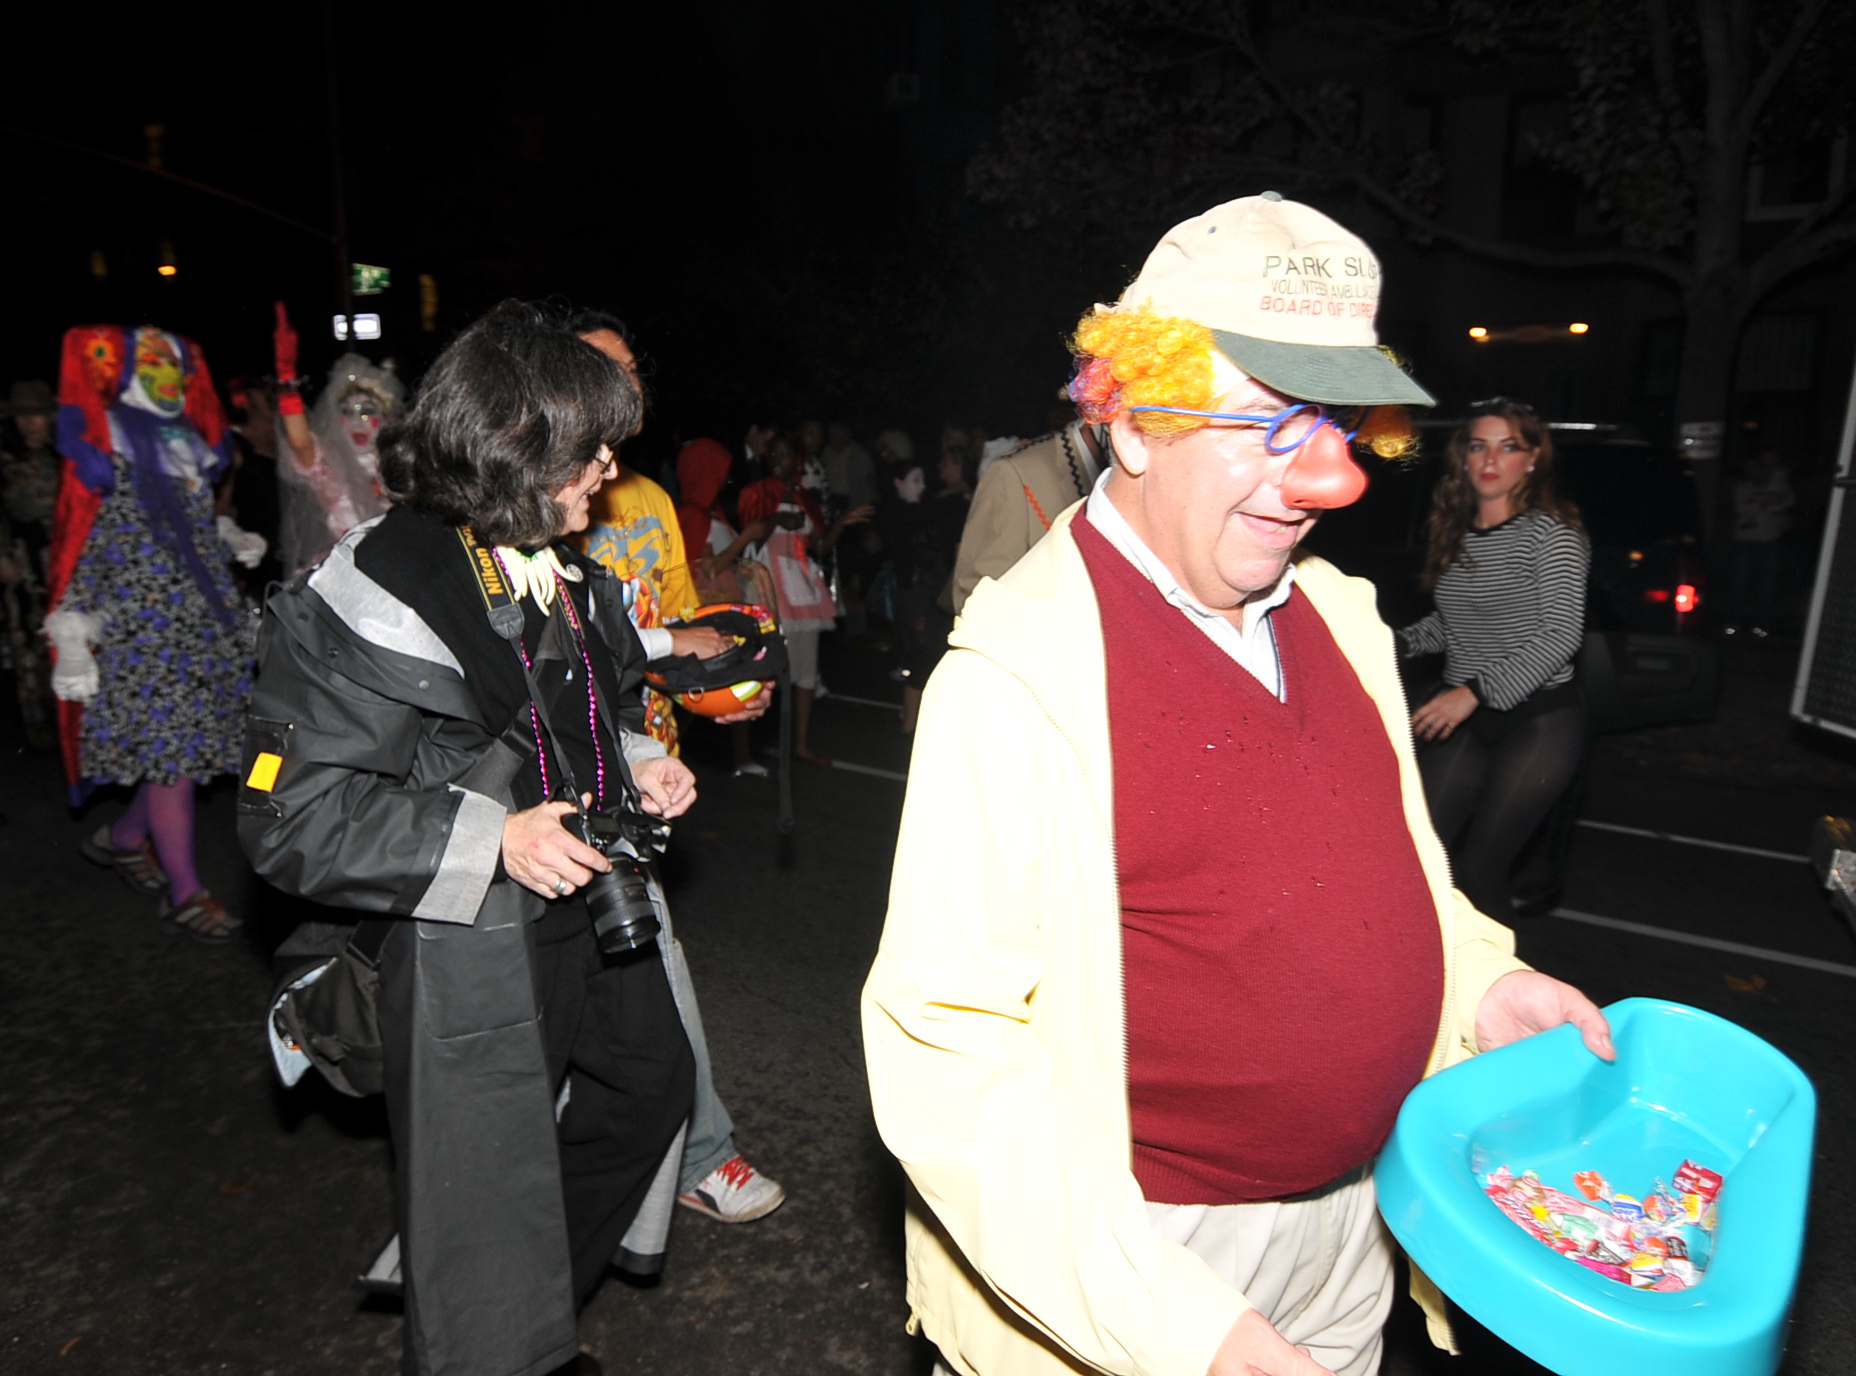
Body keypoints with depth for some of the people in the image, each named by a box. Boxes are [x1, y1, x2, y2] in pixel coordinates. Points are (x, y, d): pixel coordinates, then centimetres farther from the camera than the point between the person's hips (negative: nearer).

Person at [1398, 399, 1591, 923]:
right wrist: (1400, 642, 4)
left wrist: (1474, 692, -24)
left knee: (1477, 866, -8)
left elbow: (1562, 633, -17)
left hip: (1539, 719, -5)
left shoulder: (1550, 531, -8)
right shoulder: (1454, 534, 10)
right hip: (1465, 719, 5)